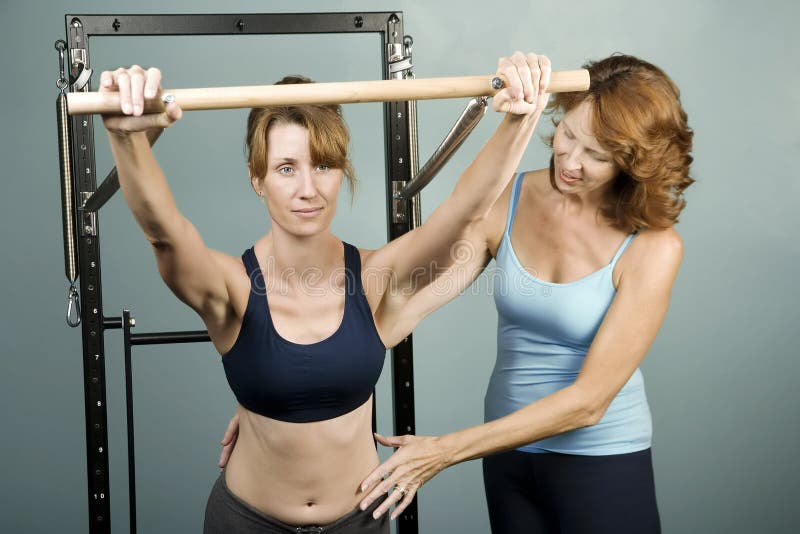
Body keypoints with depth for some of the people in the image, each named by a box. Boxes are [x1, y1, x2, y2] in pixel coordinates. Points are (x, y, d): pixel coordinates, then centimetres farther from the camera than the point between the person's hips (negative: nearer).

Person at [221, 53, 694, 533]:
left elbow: (589, 399, -21)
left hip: (602, 459, -3)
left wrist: (443, 452, -24)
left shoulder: (652, 246, -18)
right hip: (509, 448, 3)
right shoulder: (506, 202, -7)